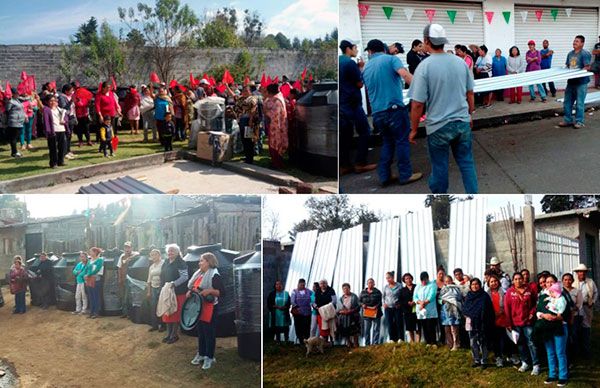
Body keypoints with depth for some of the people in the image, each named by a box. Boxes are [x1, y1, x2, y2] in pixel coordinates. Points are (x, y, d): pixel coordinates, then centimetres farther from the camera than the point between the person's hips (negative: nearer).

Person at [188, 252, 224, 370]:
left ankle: (210, 357, 10)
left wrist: (210, 290, -30)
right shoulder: (199, 274, 11)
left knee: (209, 333, 1)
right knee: (200, 332, 15)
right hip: (199, 307, 8)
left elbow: (222, 292, -18)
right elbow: (195, 288, 24)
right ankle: (201, 354, 27)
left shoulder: (215, 275, -14)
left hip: (209, 309, -8)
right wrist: (190, 292, 5)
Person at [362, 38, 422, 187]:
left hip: (377, 112, 5)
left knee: (387, 142, 17)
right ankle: (405, 174, 10)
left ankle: (384, 176, 15)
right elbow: (404, 74, -19)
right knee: (402, 141, 5)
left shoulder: (366, 68, 15)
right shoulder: (391, 59, -1)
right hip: (394, 107, -5)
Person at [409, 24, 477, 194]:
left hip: (438, 126, -4)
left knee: (439, 167, 9)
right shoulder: (460, 62, 1)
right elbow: (470, 93, 10)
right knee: (467, 163, 12)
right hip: (462, 122, 4)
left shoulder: (425, 66, -15)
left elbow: (417, 104, -15)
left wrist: (414, 129, -4)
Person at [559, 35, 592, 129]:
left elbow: (587, 67, -15)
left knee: (580, 103, -2)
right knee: (567, 102, 10)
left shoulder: (585, 54, -10)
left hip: (581, 82, -8)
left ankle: (579, 122, 5)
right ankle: (568, 120, 20)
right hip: (571, 81, 8)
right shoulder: (570, 54, 14)